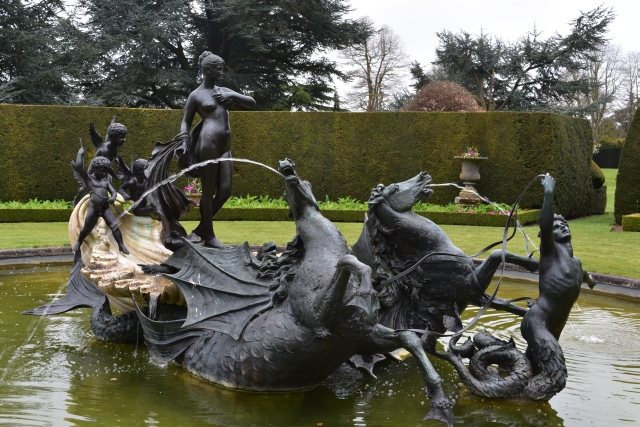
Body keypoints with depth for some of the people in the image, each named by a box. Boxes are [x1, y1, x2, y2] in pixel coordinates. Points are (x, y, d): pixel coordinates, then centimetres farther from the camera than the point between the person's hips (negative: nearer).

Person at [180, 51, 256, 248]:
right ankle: (209, 235, 7)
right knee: (209, 191, -3)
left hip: (225, 146, 7)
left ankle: (200, 229, 17)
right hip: (208, 143, -7)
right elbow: (186, 122, 7)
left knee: (225, 191, 3)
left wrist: (233, 95, 4)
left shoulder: (223, 91, 20)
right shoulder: (196, 95, 4)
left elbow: (251, 103, 21)